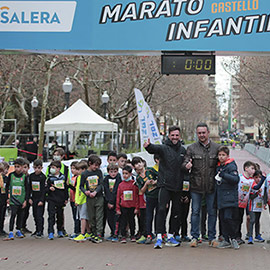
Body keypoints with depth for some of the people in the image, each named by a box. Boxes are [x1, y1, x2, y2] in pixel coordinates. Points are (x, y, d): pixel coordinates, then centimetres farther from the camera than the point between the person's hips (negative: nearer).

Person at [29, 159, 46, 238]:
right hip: (34, 198, 5)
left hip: (41, 199, -5)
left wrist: (42, 200, -14)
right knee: (35, 215, 10)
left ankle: (40, 232, -7)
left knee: (39, 215, -9)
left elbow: (44, 189, -10)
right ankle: (37, 230, 22)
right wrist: (29, 198, 4)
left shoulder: (43, 177, -8)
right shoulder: (31, 176, 7)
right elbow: (29, 188, 11)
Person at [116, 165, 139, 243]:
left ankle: (132, 235, 25)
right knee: (123, 222, 2)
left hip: (132, 207, -1)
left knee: (132, 221, 11)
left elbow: (137, 196, -1)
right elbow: (118, 197, 4)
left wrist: (137, 208, -4)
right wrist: (118, 209, 2)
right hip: (123, 207, 1)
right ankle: (123, 236, 9)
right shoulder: (121, 185, 1)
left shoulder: (134, 184, -3)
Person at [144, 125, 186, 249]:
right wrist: (148, 146, -48)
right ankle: (159, 237, -11)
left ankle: (170, 236, 21)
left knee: (176, 211, 10)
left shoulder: (183, 150, 11)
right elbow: (155, 149, -27)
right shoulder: (163, 148, -4)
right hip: (165, 184, -5)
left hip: (178, 186, 5)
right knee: (161, 209, -13)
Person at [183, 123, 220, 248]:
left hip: (211, 186, 0)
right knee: (195, 212, 6)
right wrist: (187, 166, -25)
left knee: (212, 212, 6)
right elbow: (185, 163, -2)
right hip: (196, 186, 0)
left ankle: (212, 237, 17)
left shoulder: (217, 148, 4)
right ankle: (195, 237, 15)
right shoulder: (191, 148, 3)